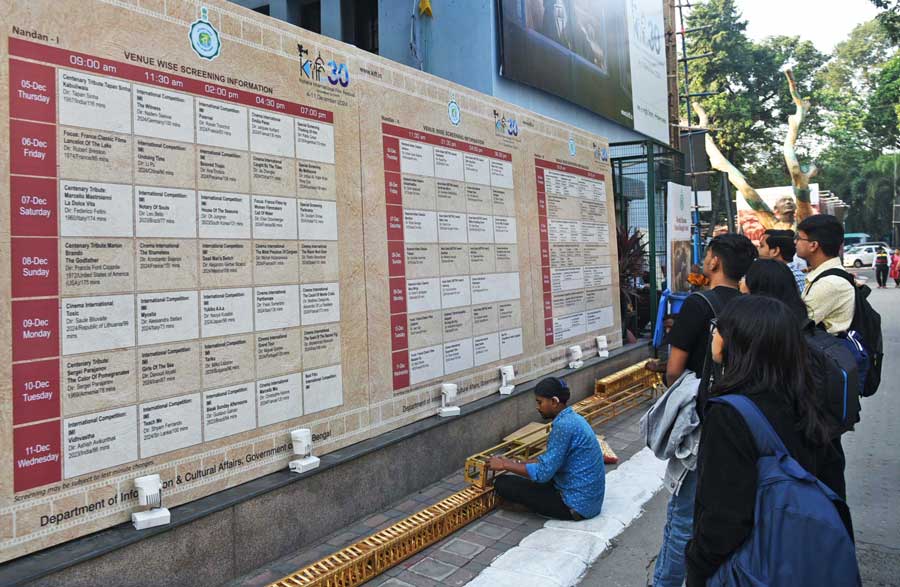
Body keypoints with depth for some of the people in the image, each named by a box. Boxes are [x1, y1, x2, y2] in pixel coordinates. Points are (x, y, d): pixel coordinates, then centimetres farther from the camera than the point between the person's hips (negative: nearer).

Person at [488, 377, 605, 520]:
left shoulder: (564, 425, -25)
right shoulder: (571, 418, 6)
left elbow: (543, 473, -25)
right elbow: (550, 460, 17)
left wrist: (504, 465, -14)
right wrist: (517, 464, 9)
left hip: (577, 505, -10)